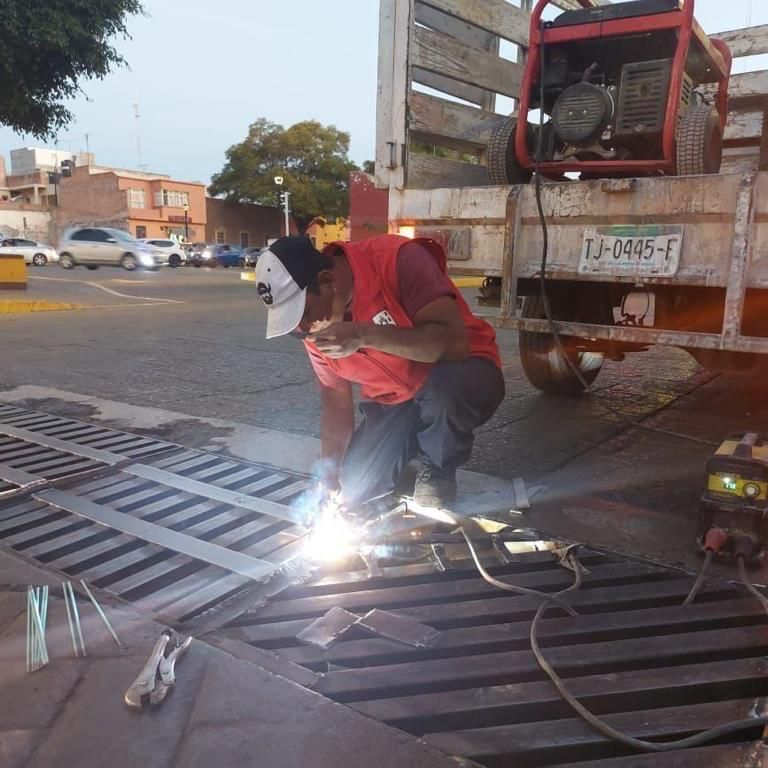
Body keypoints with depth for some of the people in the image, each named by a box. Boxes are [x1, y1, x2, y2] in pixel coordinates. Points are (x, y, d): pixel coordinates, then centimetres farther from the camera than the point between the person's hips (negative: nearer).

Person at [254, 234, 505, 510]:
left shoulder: (397, 260, -27)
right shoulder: (315, 326, -9)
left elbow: (454, 342, -35)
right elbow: (336, 406, -2)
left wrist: (364, 335, -42)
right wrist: (331, 482, -12)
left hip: (459, 378, -4)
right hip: (391, 400, 5)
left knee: (447, 386, -39)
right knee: (355, 490, -11)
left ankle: (437, 472, -6)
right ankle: (413, 442, 21)